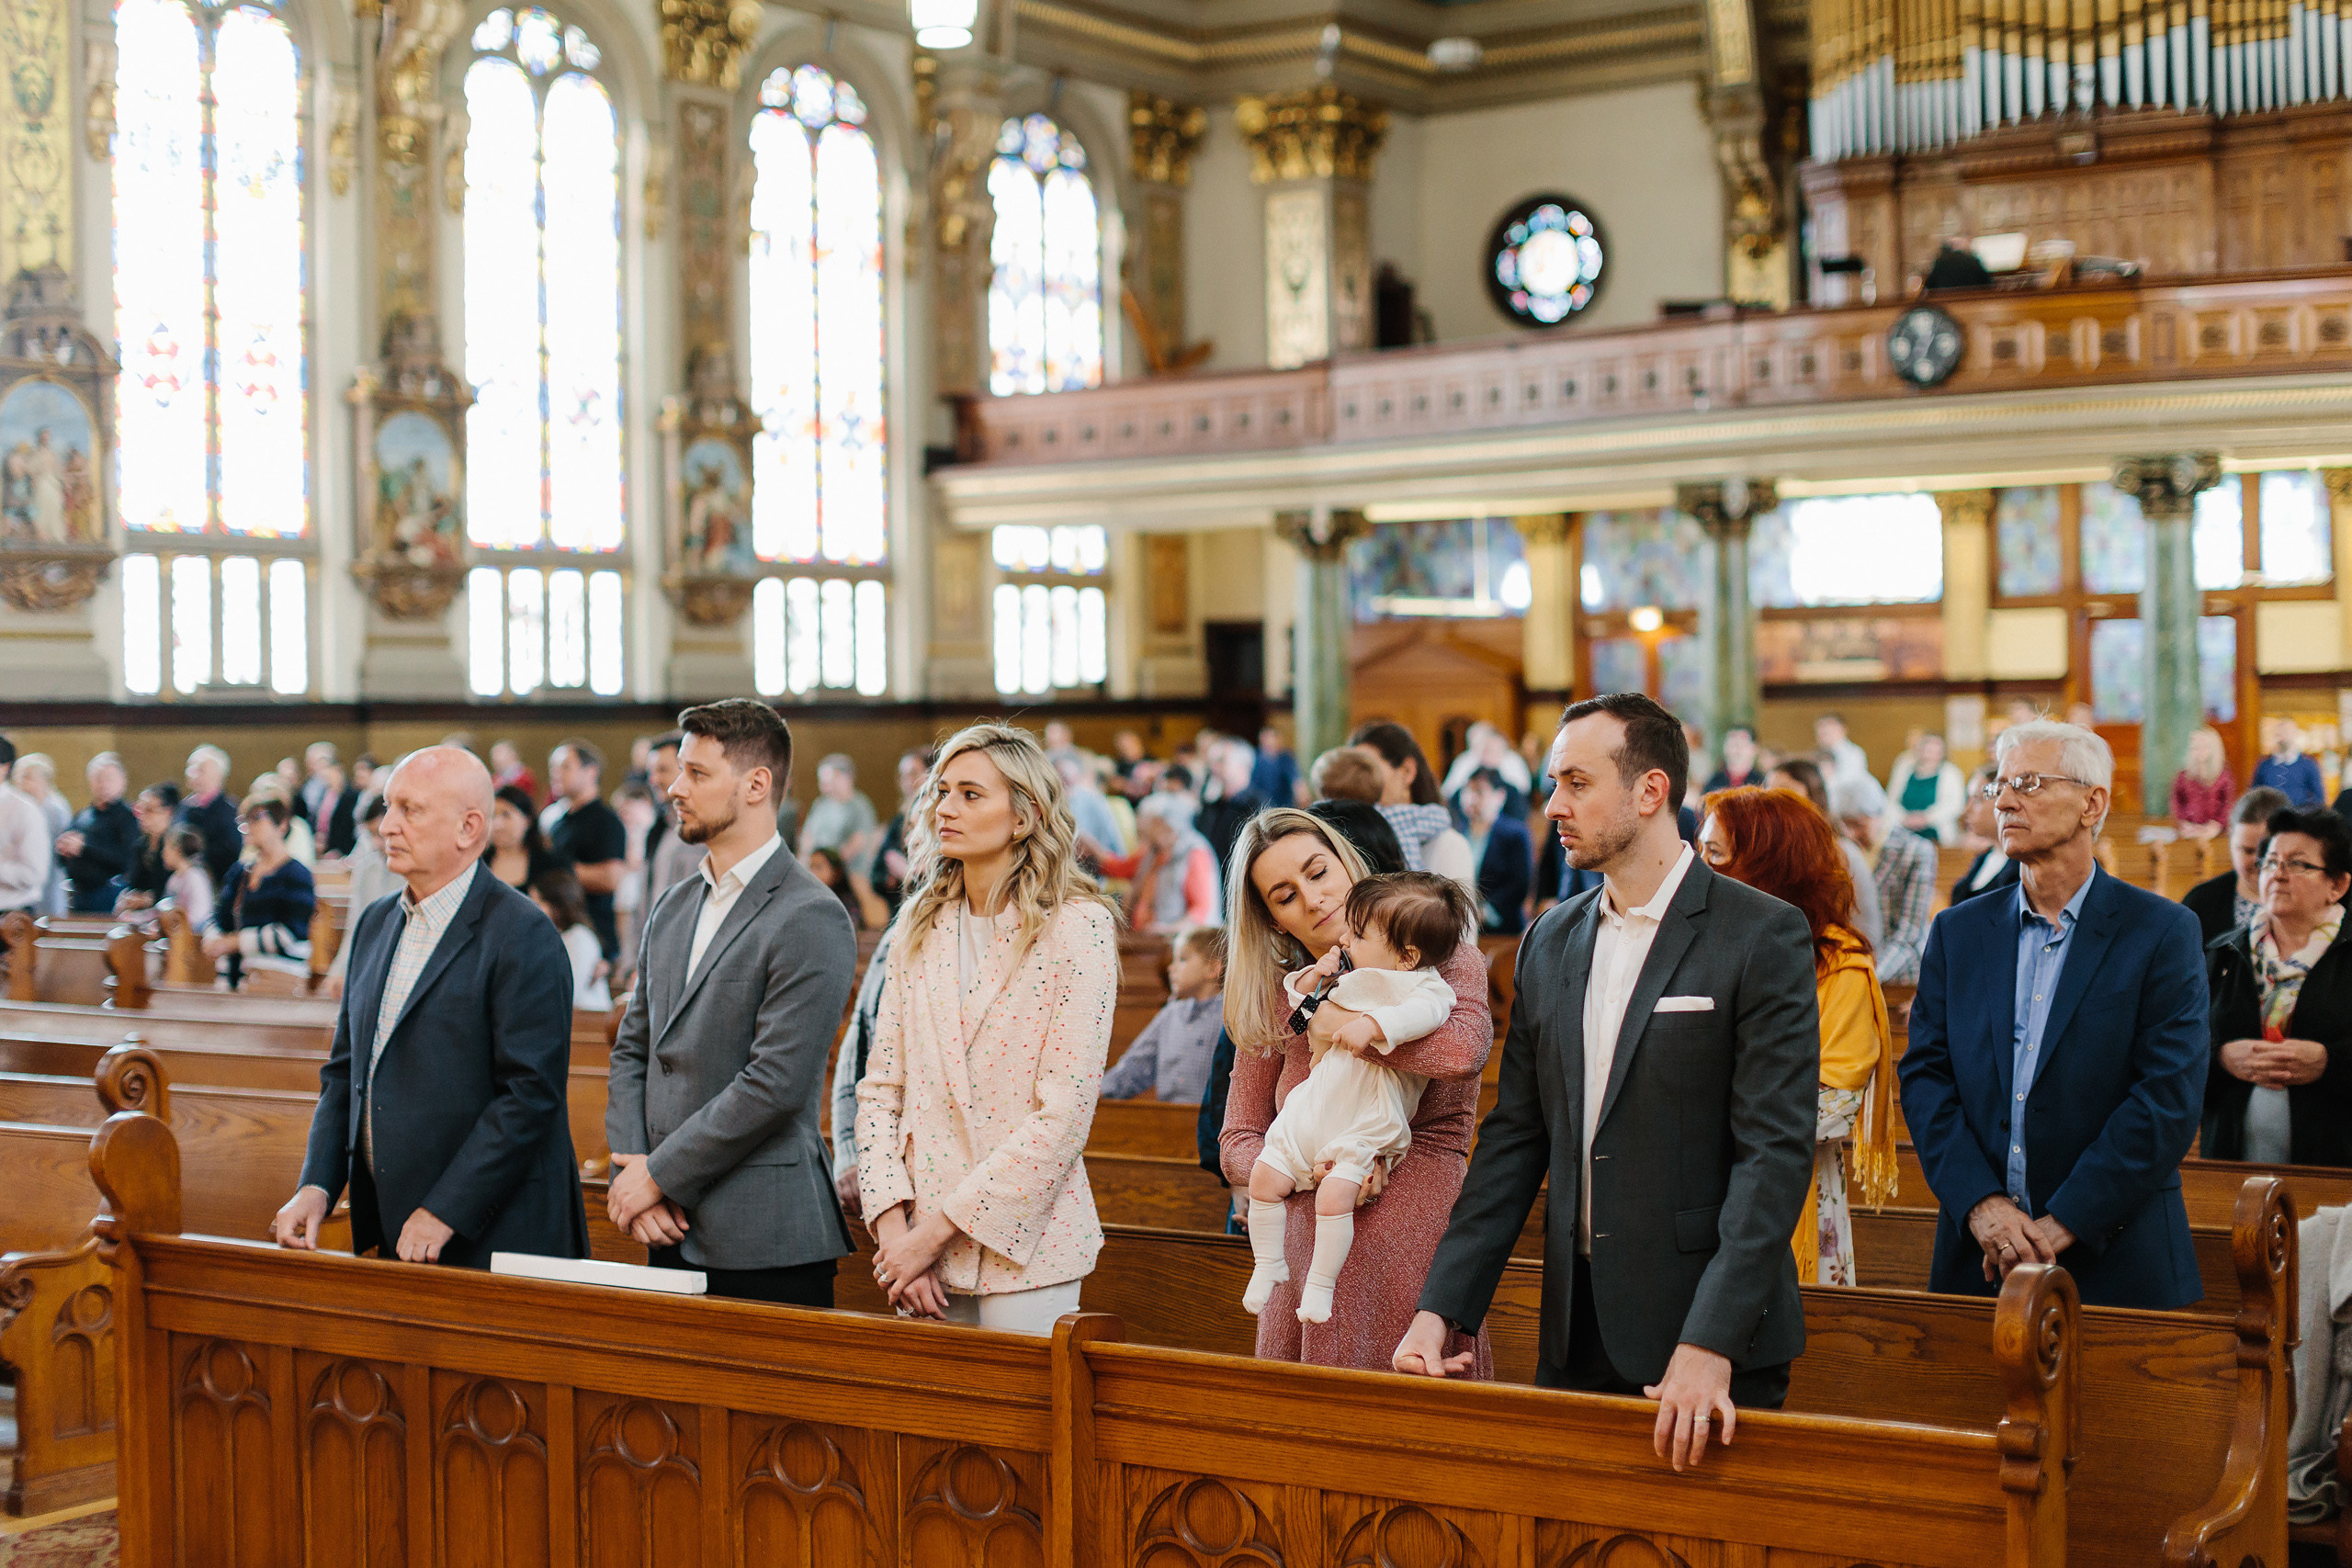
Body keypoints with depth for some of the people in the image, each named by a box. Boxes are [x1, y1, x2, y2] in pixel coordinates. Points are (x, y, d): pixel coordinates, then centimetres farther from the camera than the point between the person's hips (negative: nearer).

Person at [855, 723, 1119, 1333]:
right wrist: (892, 1224, -7)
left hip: (1024, 1250, -4)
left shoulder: (1077, 929, -9)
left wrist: (938, 1229, -14)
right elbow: (881, 1086, 7)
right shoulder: (921, 926, 7)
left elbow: (1064, 1113, -14)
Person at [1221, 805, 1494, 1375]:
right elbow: (1236, 1146, 9)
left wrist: (1342, 1026, -11)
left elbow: (1463, 1049, -23)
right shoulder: (1274, 1004, 11)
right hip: (1309, 1257, 3)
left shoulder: (1444, 959, 1)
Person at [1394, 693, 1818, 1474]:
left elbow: (1776, 1149, -15)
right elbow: (1515, 1139, 11)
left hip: (1711, 1334, -5)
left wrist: (1710, 1345, -24)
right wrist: (1440, 1308, 2)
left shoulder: (1764, 936, -9)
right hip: (1575, 1338, 5)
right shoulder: (1550, 943, 10)